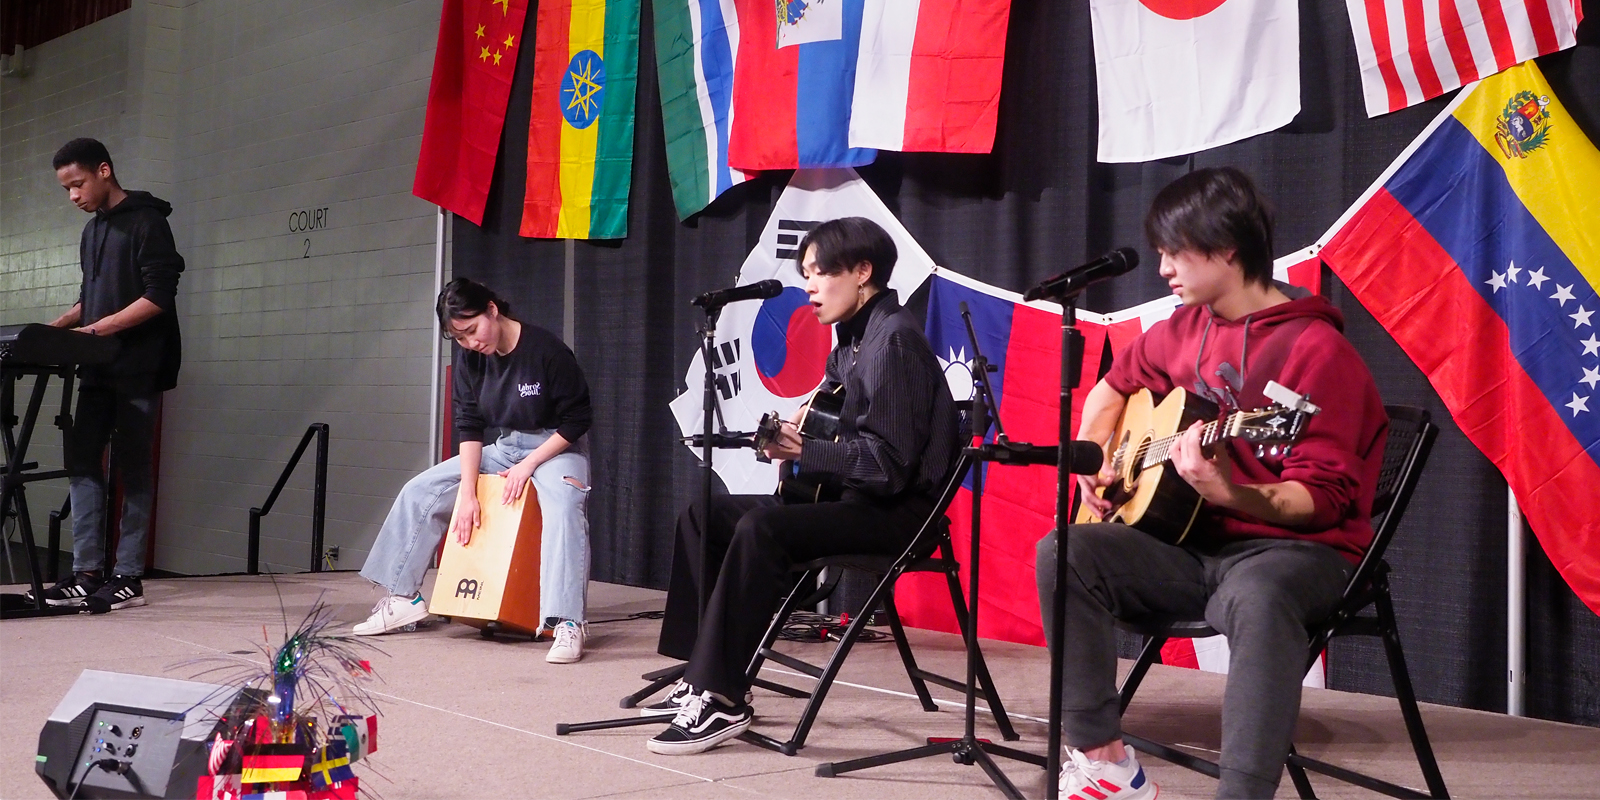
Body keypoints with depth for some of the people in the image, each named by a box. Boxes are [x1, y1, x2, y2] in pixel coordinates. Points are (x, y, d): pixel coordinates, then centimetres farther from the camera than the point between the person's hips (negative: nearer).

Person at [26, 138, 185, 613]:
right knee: (82, 460, 3)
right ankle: (87, 572, 5)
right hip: (99, 367, 8)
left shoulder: (145, 221, -7)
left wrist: (100, 328, -20)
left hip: (138, 367, -8)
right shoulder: (92, 231, 19)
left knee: (132, 468, -4)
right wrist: (59, 326, 8)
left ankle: (128, 577, 0)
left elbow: (159, 294, -16)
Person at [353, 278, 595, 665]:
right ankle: (405, 598, 9)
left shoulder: (546, 350, -22)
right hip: (504, 448, 7)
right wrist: (467, 493, -14)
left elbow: (577, 420, -16)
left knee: (563, 507, -37)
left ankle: (567, 625, -43)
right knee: (419, 491, 0)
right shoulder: (470, 357, -5)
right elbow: (469, 426, -5)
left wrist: (529, 464, -21)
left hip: (556, 448, -7)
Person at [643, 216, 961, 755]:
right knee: (702, 516, 7)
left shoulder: (893, 339, -15)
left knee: (761, 527, -32)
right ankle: (703, 674, 7)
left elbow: (889, 463, -23)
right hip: (852, 497, 11)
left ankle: (723, 700, -25)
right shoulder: (852, 340, 15)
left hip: (897, 512, -11)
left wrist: (804, 452, -20)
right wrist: (789, 438, -4)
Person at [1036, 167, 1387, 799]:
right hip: (1195, 544, 7)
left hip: (1295, 549, -7)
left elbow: (1324, 498, -17)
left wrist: (1230, 493, -35)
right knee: (1064, 553, -16)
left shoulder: (1316, 350, -13)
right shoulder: (1184, 330, 9)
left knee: (1258, 597, -42)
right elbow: (1115, 385, 28)